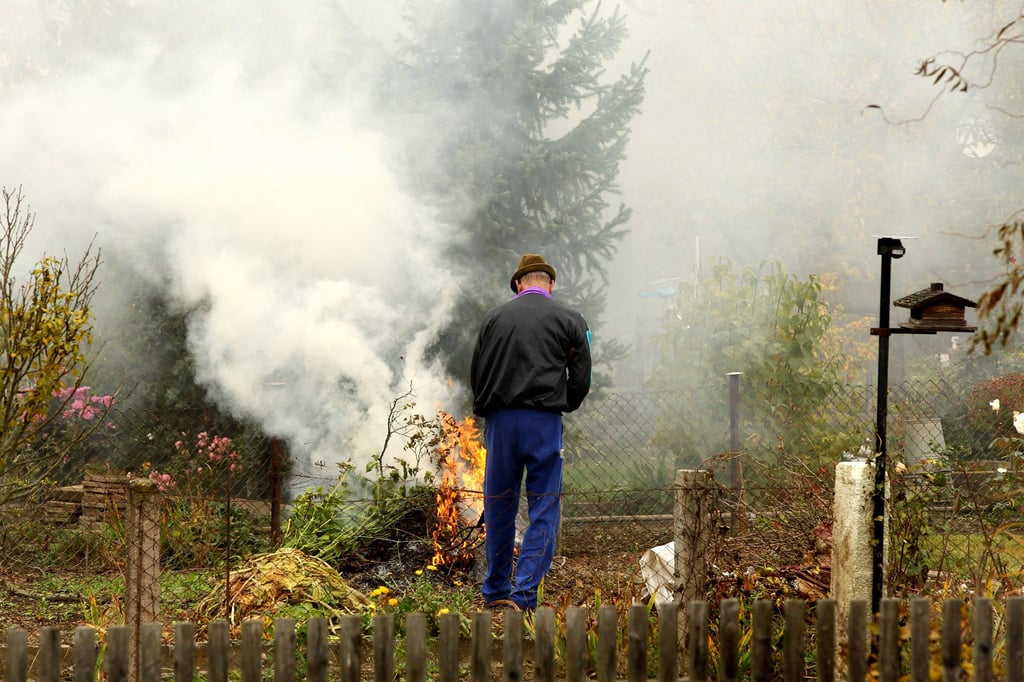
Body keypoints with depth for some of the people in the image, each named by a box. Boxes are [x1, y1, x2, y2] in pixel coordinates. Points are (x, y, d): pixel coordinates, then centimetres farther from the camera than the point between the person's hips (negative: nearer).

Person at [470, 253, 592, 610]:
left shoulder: (494, 317, 9)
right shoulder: (569, 319, 4)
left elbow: (476, 373, 9)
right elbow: (580, 380, 2)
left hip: (499, 420, 2)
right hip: (544, 421, -2)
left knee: (499, 507, 12)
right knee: (544, 509, 2)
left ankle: (496, 591, 20)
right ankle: (524, 593, -8)